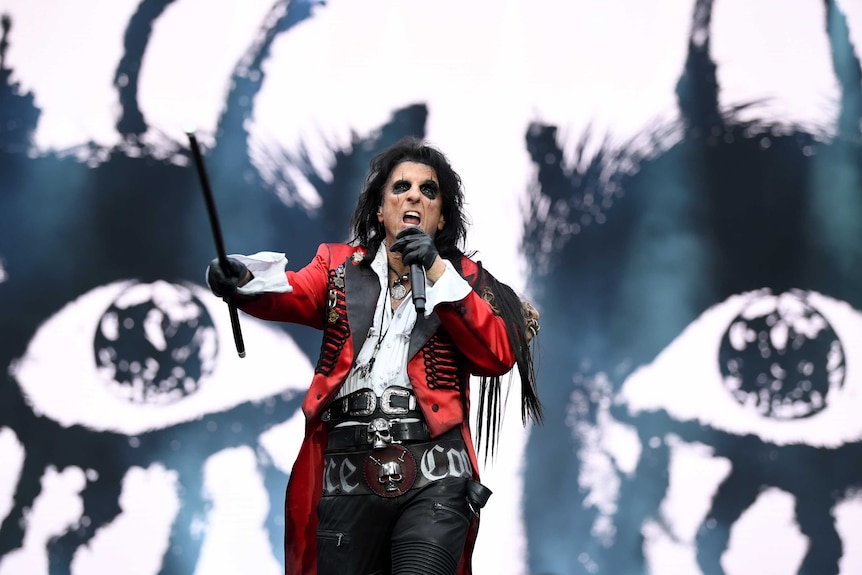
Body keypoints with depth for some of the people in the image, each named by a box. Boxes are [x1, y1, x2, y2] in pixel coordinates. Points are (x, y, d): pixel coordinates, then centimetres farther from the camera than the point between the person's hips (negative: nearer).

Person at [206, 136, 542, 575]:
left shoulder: (462, 276, 14)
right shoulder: (340, 266, 16)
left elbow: (500, 355, -2)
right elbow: (295, 295, -6)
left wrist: (438, 275, -8)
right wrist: (244, 281, -29)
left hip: (433, 477, -1)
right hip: (346, 475, 2)